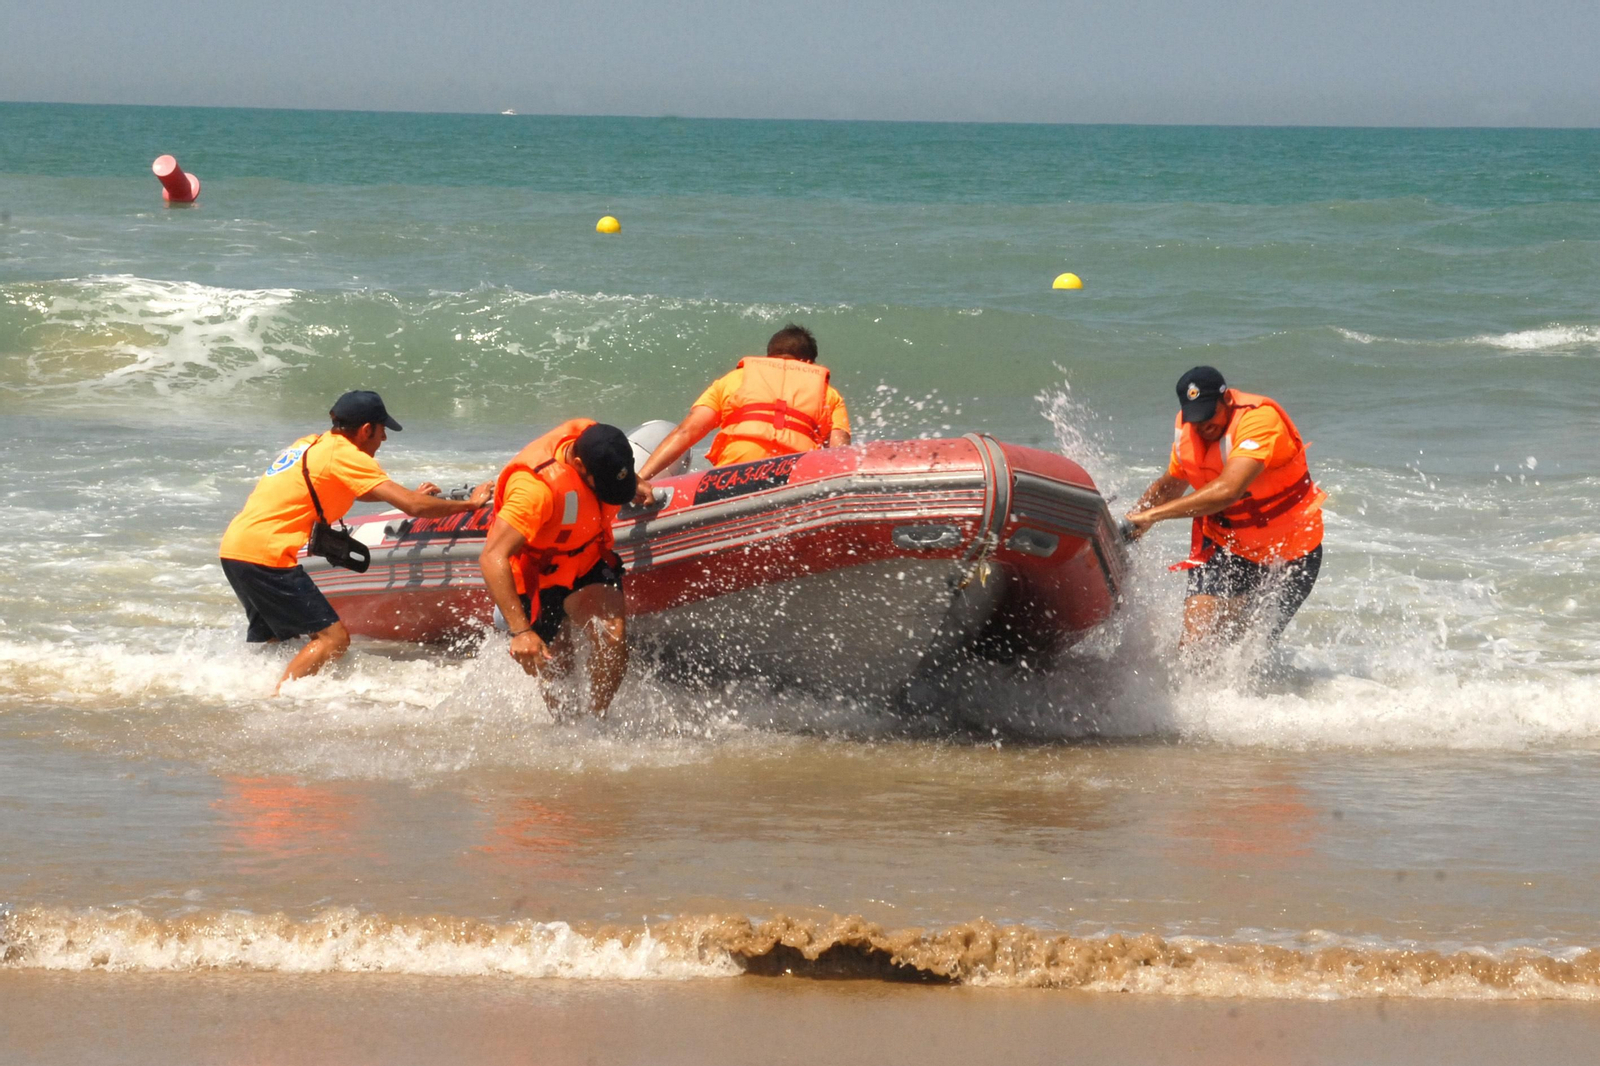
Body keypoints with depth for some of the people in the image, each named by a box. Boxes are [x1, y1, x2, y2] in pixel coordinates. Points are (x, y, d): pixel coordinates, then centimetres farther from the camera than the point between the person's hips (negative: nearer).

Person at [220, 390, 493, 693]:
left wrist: (412, 495, 36)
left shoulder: (311, 444, 20)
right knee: (333, 638, -10)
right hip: (265, 554, -10)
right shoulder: (346, 455, -8)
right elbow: (414, 507, -13)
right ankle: (276, 700, -17)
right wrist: (470, 503, 0)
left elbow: (351, 491, 40)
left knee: (273, 638, 23)